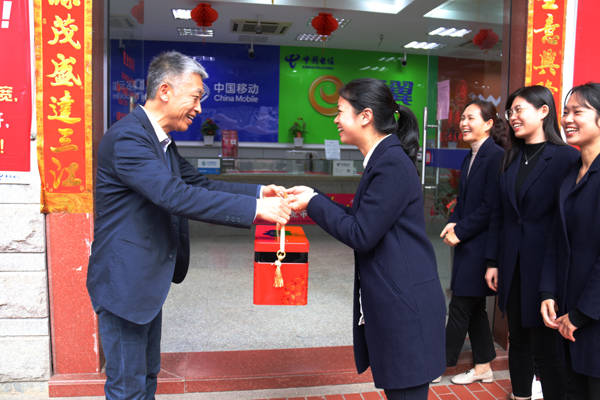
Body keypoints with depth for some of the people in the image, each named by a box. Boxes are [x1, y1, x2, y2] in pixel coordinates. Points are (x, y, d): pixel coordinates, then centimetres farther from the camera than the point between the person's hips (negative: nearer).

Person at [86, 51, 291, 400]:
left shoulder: (162, 141, 9)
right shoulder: (128, 137, -23)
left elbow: (200, 184, 9)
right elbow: (175, 196, -33)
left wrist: (259, 192, -4)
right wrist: (255, 208, -33)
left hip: (147, 279, 10)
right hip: (124, 281, -10)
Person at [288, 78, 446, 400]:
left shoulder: (392, 163, -19)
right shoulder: (382, 158, 12)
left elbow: (361, 234, -20)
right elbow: (363, 218, 14)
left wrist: (313, 203, -9)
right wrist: (315, 200, 9)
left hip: (405, 307, -10)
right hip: (389, 303, 10)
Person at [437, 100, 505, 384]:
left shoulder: (496, 156, -15)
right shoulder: (470, 158, 12)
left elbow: (491, 206, -19)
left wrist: (460, 231, -15)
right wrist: (453, 223, -1)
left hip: (480, 245, -9)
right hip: (467, 243, 9)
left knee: (460, 307, 0)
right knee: (474, 307, 15)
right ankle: (483, 367, 28)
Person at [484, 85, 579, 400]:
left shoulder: (566, 157, -9)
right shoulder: (510, 158, 9)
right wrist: (493, 262, 8)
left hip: (545, 266, -6)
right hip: (512, 266, 6)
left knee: (545, 347, 3)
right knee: (518, 339, 17)